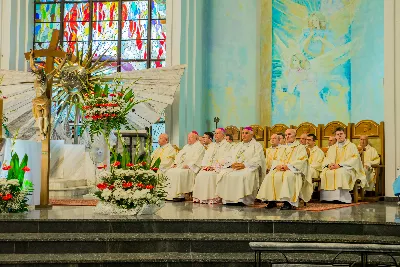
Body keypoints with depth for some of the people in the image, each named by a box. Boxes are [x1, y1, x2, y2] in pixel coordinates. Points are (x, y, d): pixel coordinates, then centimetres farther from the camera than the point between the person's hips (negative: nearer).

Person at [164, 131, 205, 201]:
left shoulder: (199, 146, -1)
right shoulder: (186, 146, 25)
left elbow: (196, 159, -13)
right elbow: (179, 155, 19)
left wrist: (188, 165, -23)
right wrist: (175, 163, 2)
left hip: (191, 167, -8)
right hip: (181, 166, 8)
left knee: (178, 173, -32)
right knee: (169, 172, -11)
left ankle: (180, 195, -27)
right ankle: (170, 194, -12)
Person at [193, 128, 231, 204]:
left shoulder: (227, 145, 3)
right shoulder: (212, 146, 25)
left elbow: (224, 159, -9)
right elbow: (206, 157, 17)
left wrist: (213, 166, -18)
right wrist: (205, 166, -3)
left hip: (219, 168, -6)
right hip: (208, 166, 6)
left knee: (209, 175, -33)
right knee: (200, 175, -22)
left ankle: (212, 197, -29)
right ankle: (200, 197, -20)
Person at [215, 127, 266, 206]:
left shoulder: (257, 145, 11)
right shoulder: (238, 145, 28)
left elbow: (257, 160, -5)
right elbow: (229, 157, 18)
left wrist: (244, 165, -18)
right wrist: (232, 164, -6)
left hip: (249, 168, -5)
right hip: (234, 168, 5)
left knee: (243, 175, -39)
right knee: (223, 174, -24)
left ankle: (242, 199, -33)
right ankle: (227, 199, -24)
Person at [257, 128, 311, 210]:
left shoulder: (300, 147, 11)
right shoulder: (282, 149, 28)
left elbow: (300, 161, -5)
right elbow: (277, 160, 18)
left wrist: (288, 166, -17)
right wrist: (277, 166, -7)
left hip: (293, 170, -5)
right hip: (280, 169, 5)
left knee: (287, 176, -39)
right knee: (270, 176, -25)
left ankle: (288, 202, -40)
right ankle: (272, 201, -24)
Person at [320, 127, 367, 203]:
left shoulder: (351, 146, 8)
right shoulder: (332, 148, 23)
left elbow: (354, 159, -5)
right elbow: (327, 159, 15)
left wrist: (340, 165, -17)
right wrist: (329, 164, -10)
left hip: (347, 169, -4)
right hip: (333, 168, 4)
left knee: (340, 172, -38)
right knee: (325, 173, -28)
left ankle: (341, 197, -37)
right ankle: (327, 197, -29)